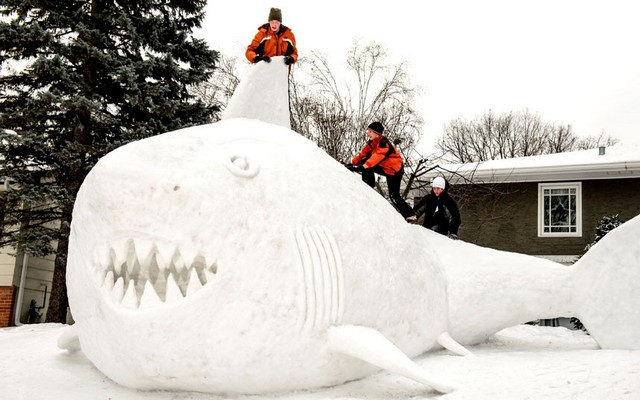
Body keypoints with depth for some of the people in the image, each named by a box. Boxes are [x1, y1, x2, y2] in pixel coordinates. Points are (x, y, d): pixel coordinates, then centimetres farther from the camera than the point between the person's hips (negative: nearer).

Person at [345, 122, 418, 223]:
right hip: (384, 168, 9)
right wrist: (353, 163, -10)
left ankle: (411, 216, -3)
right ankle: (368, 185, 4)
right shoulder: (372, 142, 2)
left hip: (395, 171, -8)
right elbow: (364, 153, 3)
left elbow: (377, 156, -41)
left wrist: (363, 166, -51)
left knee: (394, 196, -10)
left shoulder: (384, 143, -27)